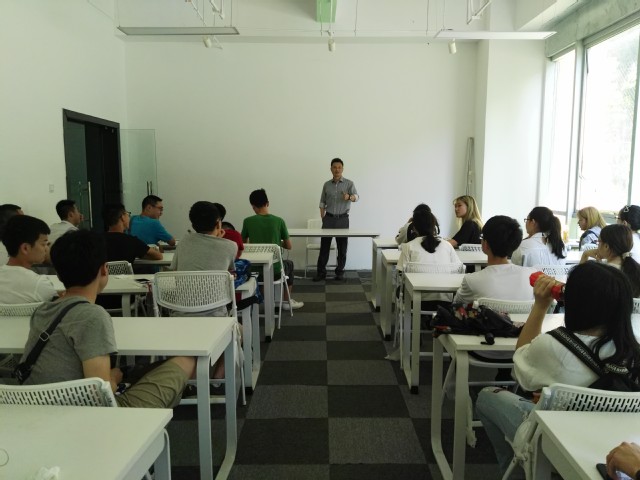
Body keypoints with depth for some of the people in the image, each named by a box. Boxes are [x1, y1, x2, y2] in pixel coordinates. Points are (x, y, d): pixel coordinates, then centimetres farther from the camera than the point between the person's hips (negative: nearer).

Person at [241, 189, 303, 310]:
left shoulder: (248, 221, -6)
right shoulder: (279, 221, -8)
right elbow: (288, 246, -1)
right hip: (275, 269, -2)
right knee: (289, 264, 33)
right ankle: (287, 301, 34)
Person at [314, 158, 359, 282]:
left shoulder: (349, 183, -2)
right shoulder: (326, 184, 8)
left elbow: (357, 197, -18)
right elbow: (322, 202, 12)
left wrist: (349, 197, -41)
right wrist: (322, 217, 1)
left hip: (343, 219, -2)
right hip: (329, 218, 2)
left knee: (342, 247, 3)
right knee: (324, 246, 1)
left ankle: (340, 272, 15)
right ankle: (321, 272, 8)